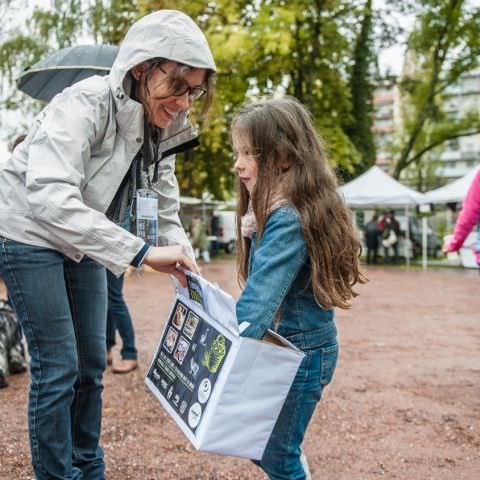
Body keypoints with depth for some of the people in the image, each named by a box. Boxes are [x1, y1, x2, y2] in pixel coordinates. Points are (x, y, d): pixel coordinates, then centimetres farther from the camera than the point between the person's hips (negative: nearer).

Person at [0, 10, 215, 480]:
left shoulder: (162, 129, -5)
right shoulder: (85, 103, -28)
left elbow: (164, 209, 0)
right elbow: (49, 196, -42)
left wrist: (185, 271, -17)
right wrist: (141, 252, -45)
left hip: (83, 242, 7)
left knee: (92, 362, 11)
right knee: (58, 367, -6)